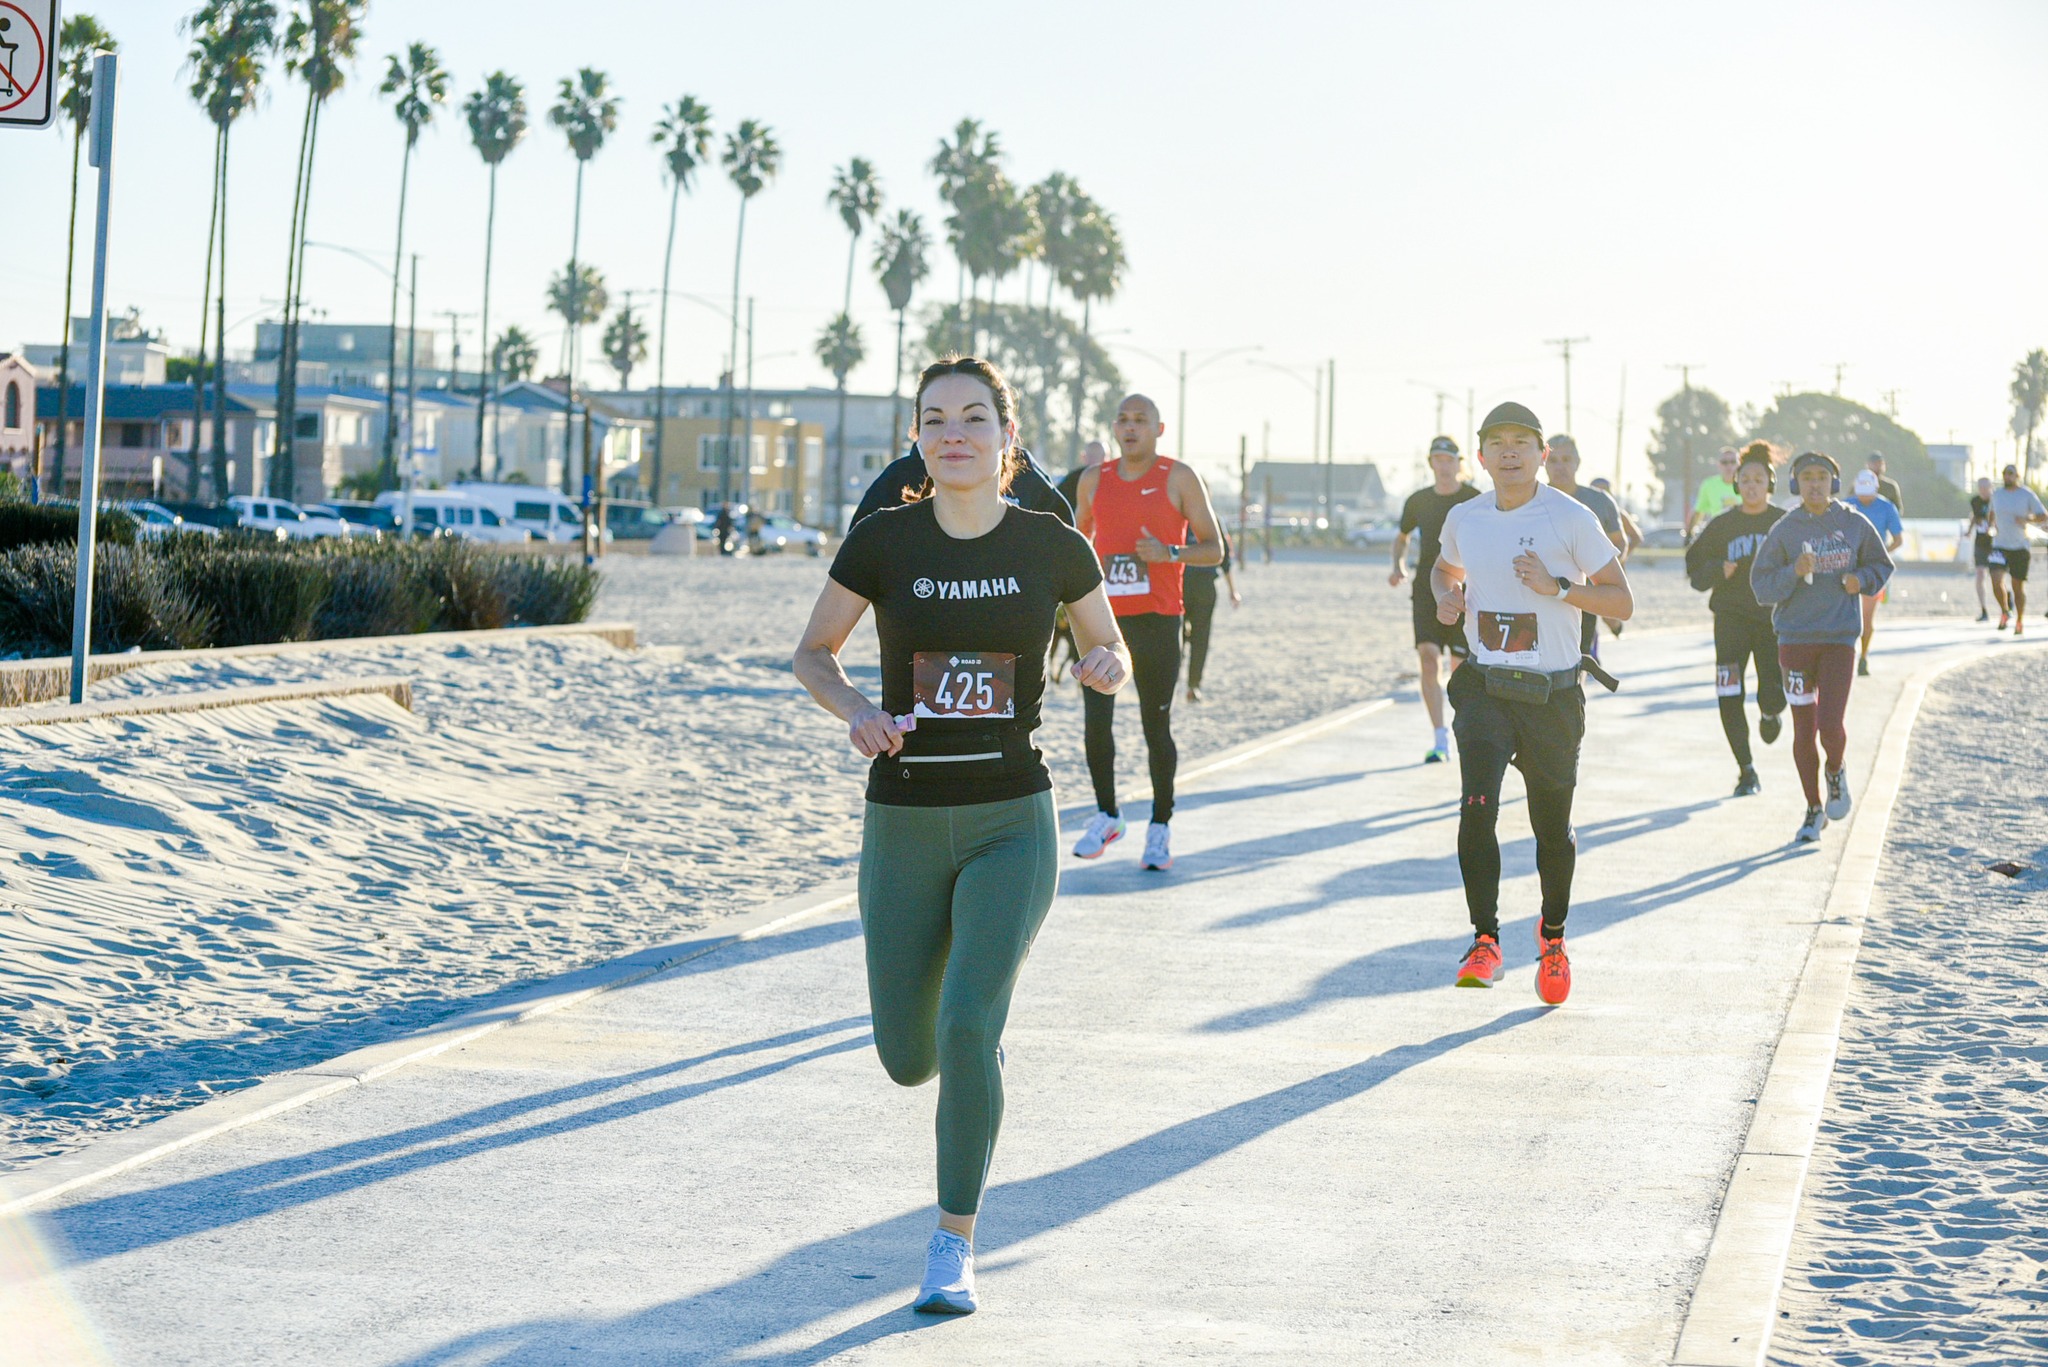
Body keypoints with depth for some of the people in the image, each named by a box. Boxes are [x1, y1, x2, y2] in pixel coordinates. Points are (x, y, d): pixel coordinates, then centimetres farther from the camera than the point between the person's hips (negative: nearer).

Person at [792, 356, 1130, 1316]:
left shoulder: (1052, 546, -3)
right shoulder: (883, 541, -4)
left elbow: (1111, 653, 12)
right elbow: (812, 653, 7)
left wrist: (1104, 668, -12)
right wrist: (856, 710, -14)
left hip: (1012, 822, -1)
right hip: (903, 826, 2)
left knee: (968, 1028, -20)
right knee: (908, 1060, 7)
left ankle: (953, 1247, -3)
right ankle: (980, 1034, 47)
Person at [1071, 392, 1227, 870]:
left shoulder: (1179, 479, -1)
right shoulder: (1094, 480, 10)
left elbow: (1213, 549, -1)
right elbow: (1079, 538, 26)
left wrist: (1171, 554, -18)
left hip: (1157, 620, -3)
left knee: (1156, 725, 2)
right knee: (1095, 720, -7)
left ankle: (1160, 827, 13)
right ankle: (1106, 816, 10)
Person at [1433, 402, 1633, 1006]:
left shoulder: (1571, 518, -7)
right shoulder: (1464, 518, 4)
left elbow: (1621, 603, -5)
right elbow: (1445, 567, 27)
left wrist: (1558, 587, -19)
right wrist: (1446, 596, 4)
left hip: (1553, 694, -2)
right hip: (1484, 689, 2)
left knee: (1553, 828, 9)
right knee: (1477, 810, -18)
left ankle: (1553, 933, 34)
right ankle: (1485, 941, -15)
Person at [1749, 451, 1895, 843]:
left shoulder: (1854, 524, 1)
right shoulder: (1784, 530, -2)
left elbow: (1881, 565, 14)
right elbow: (1761, 585, -4)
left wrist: (1862, 580, -7)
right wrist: (1794, 572, -20)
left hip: (1840, 638, 0)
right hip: (1795, 638, 1)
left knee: (1831, 726, -12)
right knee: (1804, 731, 4)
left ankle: (1836, 772, 23)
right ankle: (1814, 810, 21)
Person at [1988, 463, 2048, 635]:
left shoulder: (2027, 495, -4)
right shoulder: (1996, 494, 5)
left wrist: (2028, 519, -21)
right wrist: (1992, 527, 8)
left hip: (2020, 548, -2)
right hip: (2000, 546, 2)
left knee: (2018, 586, 4)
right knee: (1996, 581, -18)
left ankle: (2020, 622, 22)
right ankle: (2005, 610, 10)